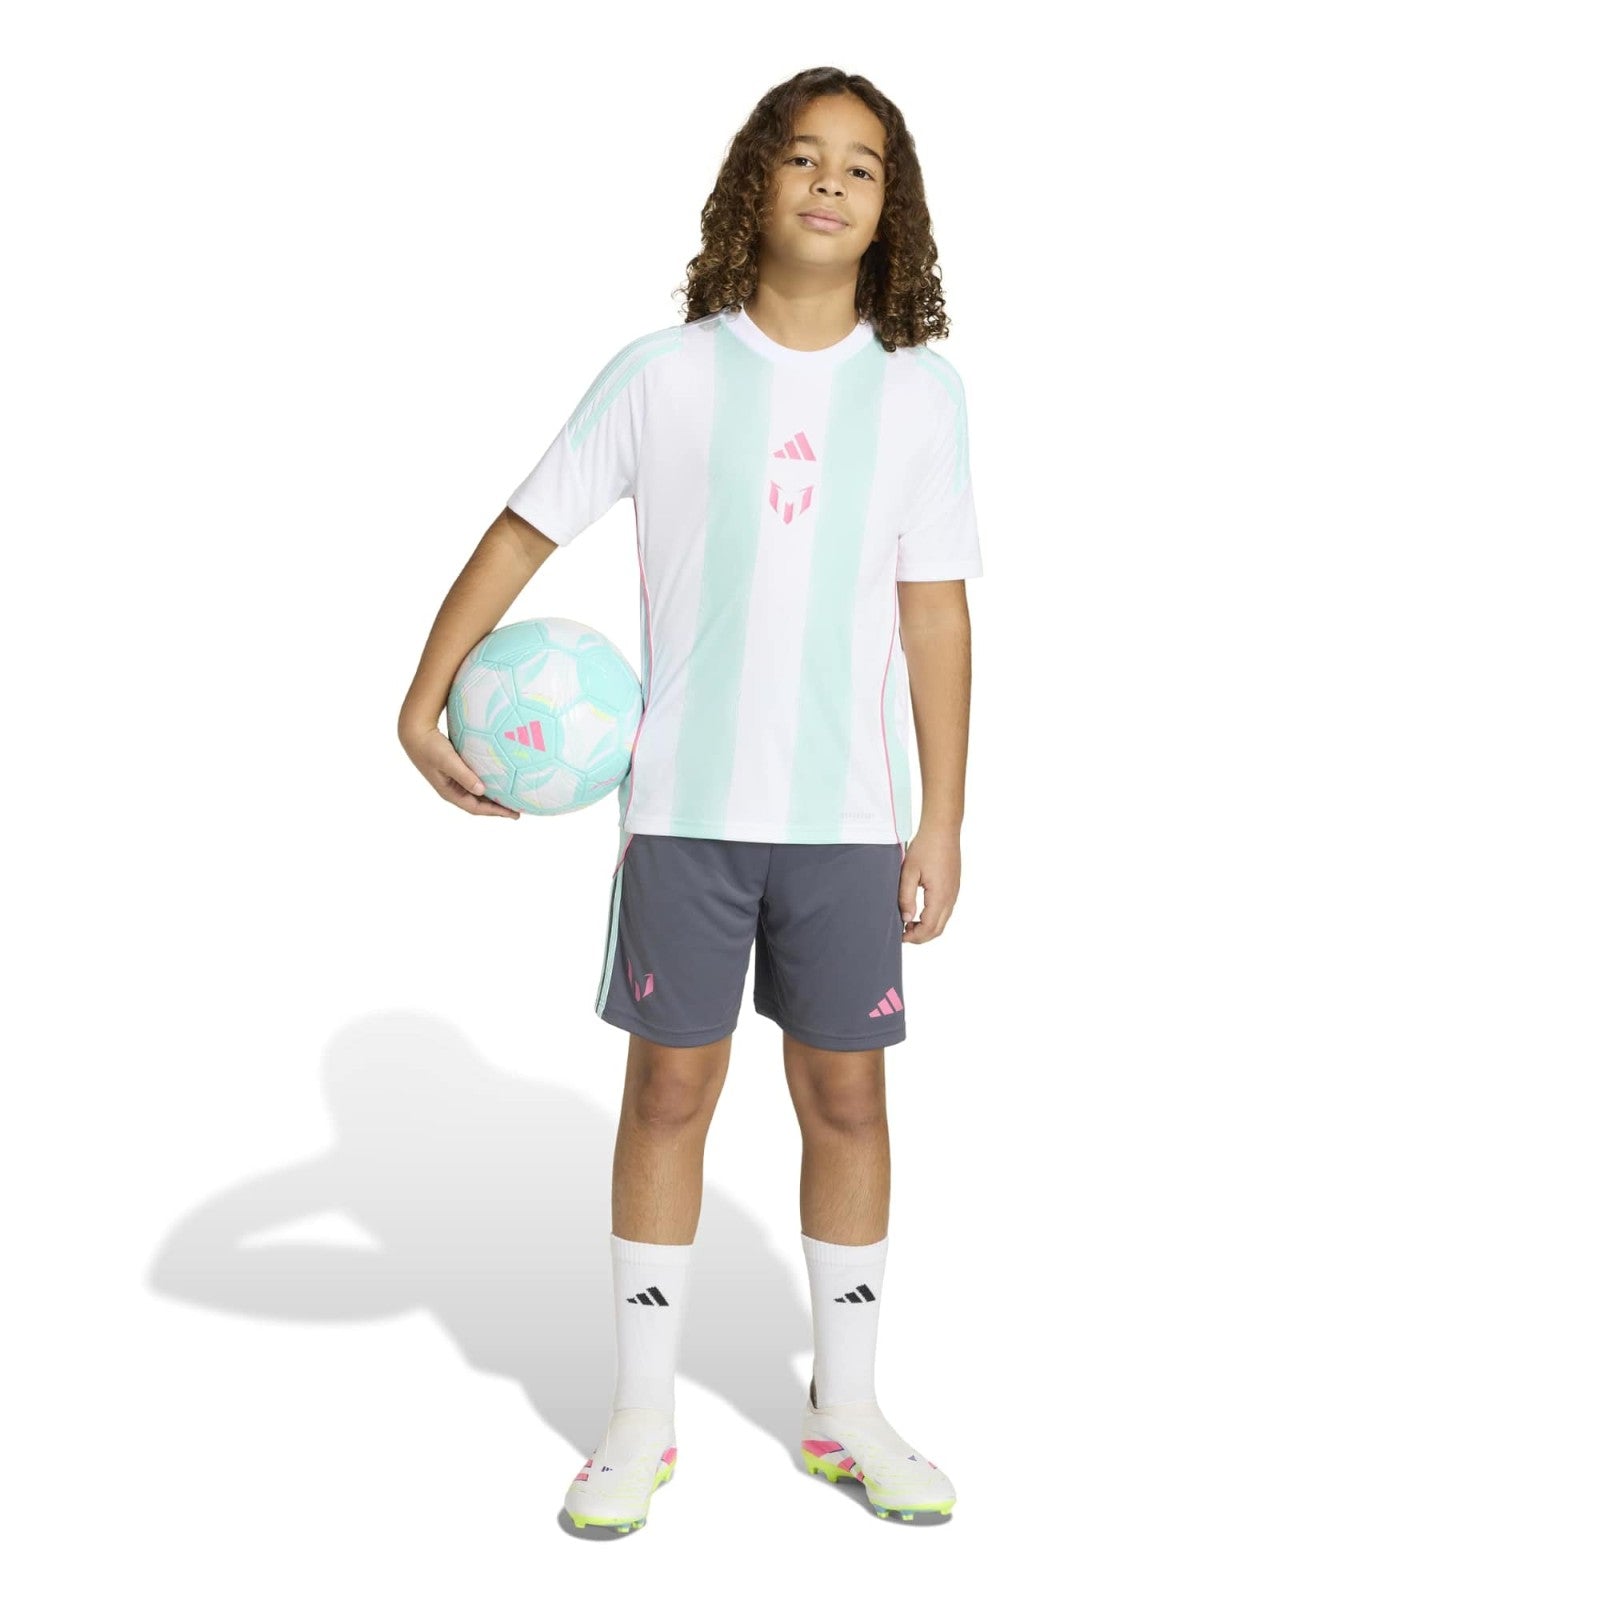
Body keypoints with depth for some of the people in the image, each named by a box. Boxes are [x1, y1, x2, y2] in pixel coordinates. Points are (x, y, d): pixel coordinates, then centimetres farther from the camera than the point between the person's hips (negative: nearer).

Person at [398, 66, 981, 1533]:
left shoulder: (921, 392, 5)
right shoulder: (662, 376, 2)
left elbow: (934, 612, 4)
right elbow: (526, 530, 4)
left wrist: (943, 819, 1)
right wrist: (425, 700, -5)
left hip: (850, 813, 1)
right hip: (683, 806, -1)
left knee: (846, 1096, 7)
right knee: (670, 1091, 5)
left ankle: (847, 1412, 24)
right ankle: (641, 1421, 20)